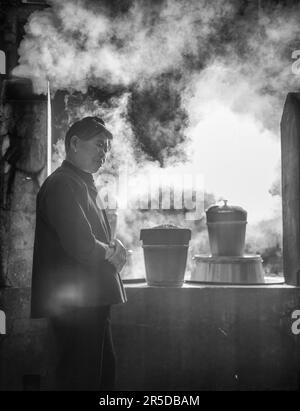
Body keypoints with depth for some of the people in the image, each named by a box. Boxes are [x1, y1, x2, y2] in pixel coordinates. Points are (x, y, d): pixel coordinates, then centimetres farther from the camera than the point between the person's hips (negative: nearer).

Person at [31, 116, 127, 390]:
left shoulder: (82, 184, 20)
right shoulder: (63, 185, -15)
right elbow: (82, 246, -25)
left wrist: (113, 247, 1)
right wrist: (111, 251, -5)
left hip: (90, 301, 11)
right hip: (76, 303, -11)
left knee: (104, 370, 18)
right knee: (81, 377, -5)